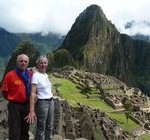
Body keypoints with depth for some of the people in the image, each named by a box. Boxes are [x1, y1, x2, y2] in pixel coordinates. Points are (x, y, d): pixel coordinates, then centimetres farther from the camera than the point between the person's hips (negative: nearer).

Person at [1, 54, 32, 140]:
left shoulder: (30, 75, 2)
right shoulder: (10, 75, -11)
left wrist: (28, 99, 5)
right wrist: (13, 99, 4)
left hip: (27, 105, 5)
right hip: (15, 106, -4)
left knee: (25, 130, 16)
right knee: (14, 132, -1)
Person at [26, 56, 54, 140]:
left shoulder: (46, 75, 8)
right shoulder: (36, 75, -15)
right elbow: (32, 93, -23)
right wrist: (32, 111, -31)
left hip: (50, 101, 8)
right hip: (42, 103, -8)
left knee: (50, 126, 18)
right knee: (41, 128, 2)